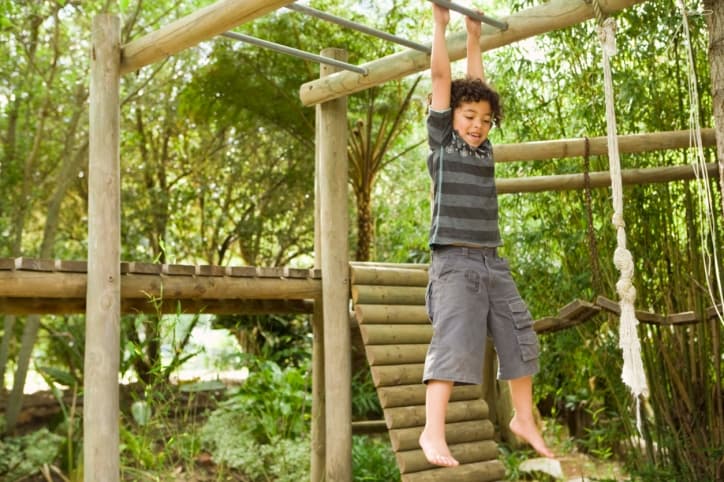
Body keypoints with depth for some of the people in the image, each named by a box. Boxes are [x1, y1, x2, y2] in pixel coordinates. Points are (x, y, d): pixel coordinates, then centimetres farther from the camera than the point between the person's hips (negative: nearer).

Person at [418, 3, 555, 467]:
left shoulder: (484, 147, 16)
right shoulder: (442, 139, 3)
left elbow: (477, 84, 23)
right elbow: (442, 77, 3)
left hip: (493, 262, 6)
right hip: (455, 261, -6)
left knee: (520, 339, 9)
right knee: (454, 343, -14)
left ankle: (525, 420, 24)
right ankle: (433, 432, -12)